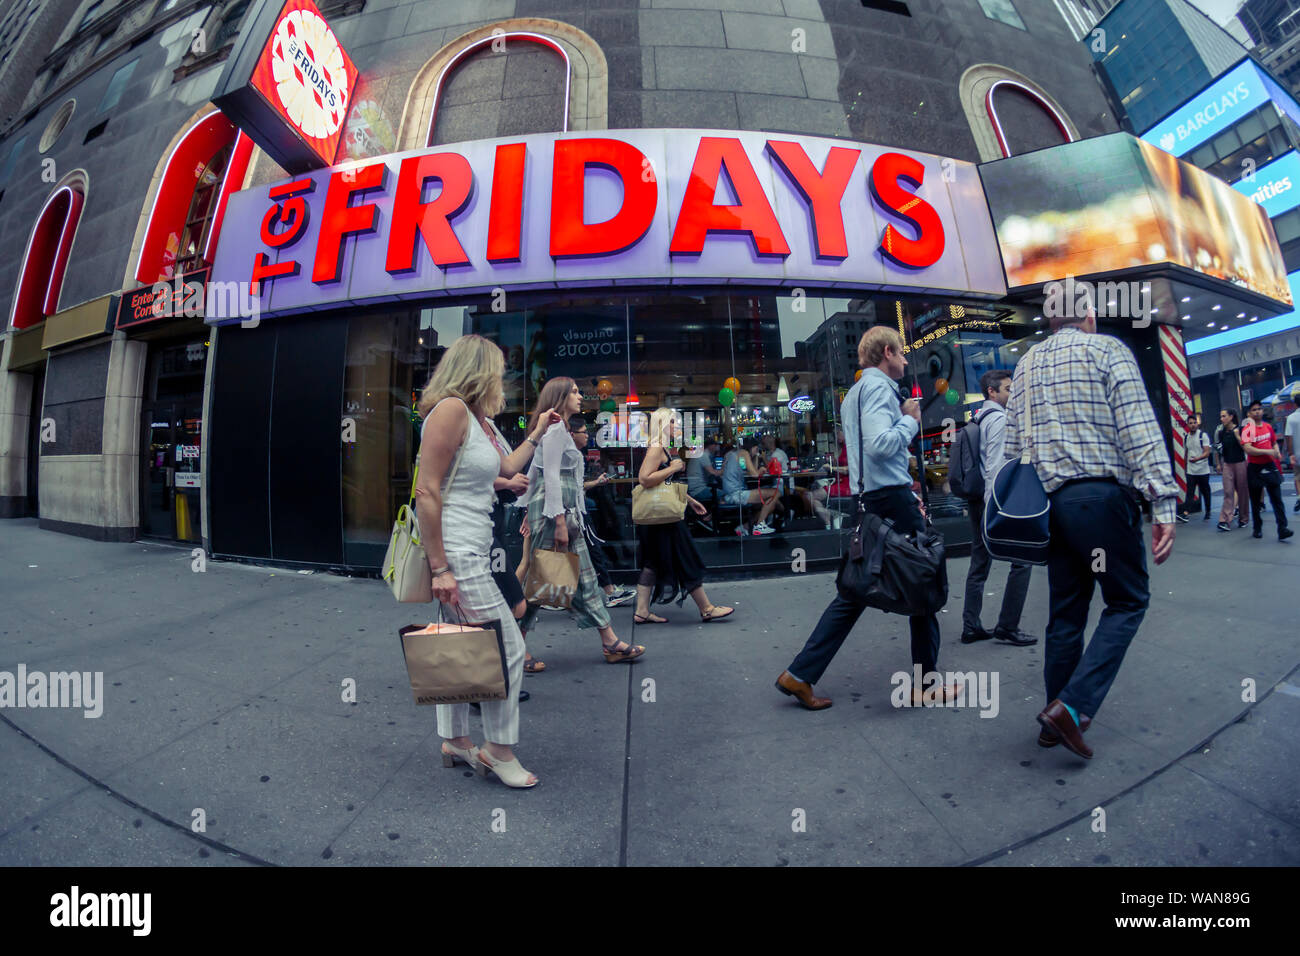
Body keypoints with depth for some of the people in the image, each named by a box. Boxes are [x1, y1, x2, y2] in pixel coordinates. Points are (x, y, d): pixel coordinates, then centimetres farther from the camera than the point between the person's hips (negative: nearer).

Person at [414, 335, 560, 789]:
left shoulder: (477, 418, 15)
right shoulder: (450, 409, -15)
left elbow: (507, 467, 29)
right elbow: (426, 492, -20)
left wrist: (537, 433, 33)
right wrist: (439, 568, -20)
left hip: (469, 552, 10)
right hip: (455, 553, -10)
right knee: (507, 646, -2)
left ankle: (455, 741, 33)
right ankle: (498, 750, 15)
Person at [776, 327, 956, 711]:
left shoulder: (854, 393, 21)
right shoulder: (879, 386, -10)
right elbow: (879, 444, -24)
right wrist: (910, 421, -8)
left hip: (869, 501, 9)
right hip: (892, 497, -9)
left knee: (856, 591, 10)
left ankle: (799, 675, 9)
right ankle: (926, 685, 18)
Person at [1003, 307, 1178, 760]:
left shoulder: (1025, 365, 16)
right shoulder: (1107, 348, 0)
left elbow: (1012, 445, 13)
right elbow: (1140, 429, -10)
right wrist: (1163, 504, -14)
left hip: (1050, 499, 6)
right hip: (1101, 495, -5)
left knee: (1065, 612, 13)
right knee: (1128, 601, 8)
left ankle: (1056, 720, 21)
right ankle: (1072, 706, -5)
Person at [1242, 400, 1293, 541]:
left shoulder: (1268, 426, 8)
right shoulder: (1247, 430, -9)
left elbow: (1274, 442, 22)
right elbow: (1248, 449, -20)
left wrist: (1277, 452, 3)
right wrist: (1267, 451, -26)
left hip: (1270, 466, 4)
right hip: (1255, 469, -4)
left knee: (1277, 499, -4)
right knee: (1255, 501, 7)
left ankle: (1282, 529, -5)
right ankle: (1258, 529, 19)